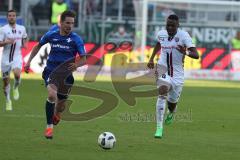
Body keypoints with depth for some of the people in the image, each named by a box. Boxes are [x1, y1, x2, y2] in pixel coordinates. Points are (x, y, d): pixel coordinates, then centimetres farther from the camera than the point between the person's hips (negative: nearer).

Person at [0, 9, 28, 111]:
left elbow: (25, 37, 25)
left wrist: (24, 44, 5)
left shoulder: (22, 28, 4)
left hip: (17, 57, 0)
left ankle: (15, 88, 4)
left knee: (17, 74, -27)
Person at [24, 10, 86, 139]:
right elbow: (38, 46, 15)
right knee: (52, 95, -30)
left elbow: (83, 59, -9)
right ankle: (49, 127, -19)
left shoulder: (76, 39, -9)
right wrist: (29, 61, 9)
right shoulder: (51, 35, -4)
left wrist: (77, 65, -31)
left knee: (61, 106, 12)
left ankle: (56, 115, 52)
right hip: (51, 71, -1)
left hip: (66, 74, 1)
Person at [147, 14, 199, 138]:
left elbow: (196, 55, -22)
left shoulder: (183, 35, -14)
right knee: (162, 91, -27)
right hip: (163, 68, 1)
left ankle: (171, 113, 52)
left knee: (172, 102, 9)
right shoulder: (161, 34, -2)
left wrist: (186, 53, -41)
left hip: (177, 72, -1)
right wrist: (151, 59, 19)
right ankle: (159, 128, -28)